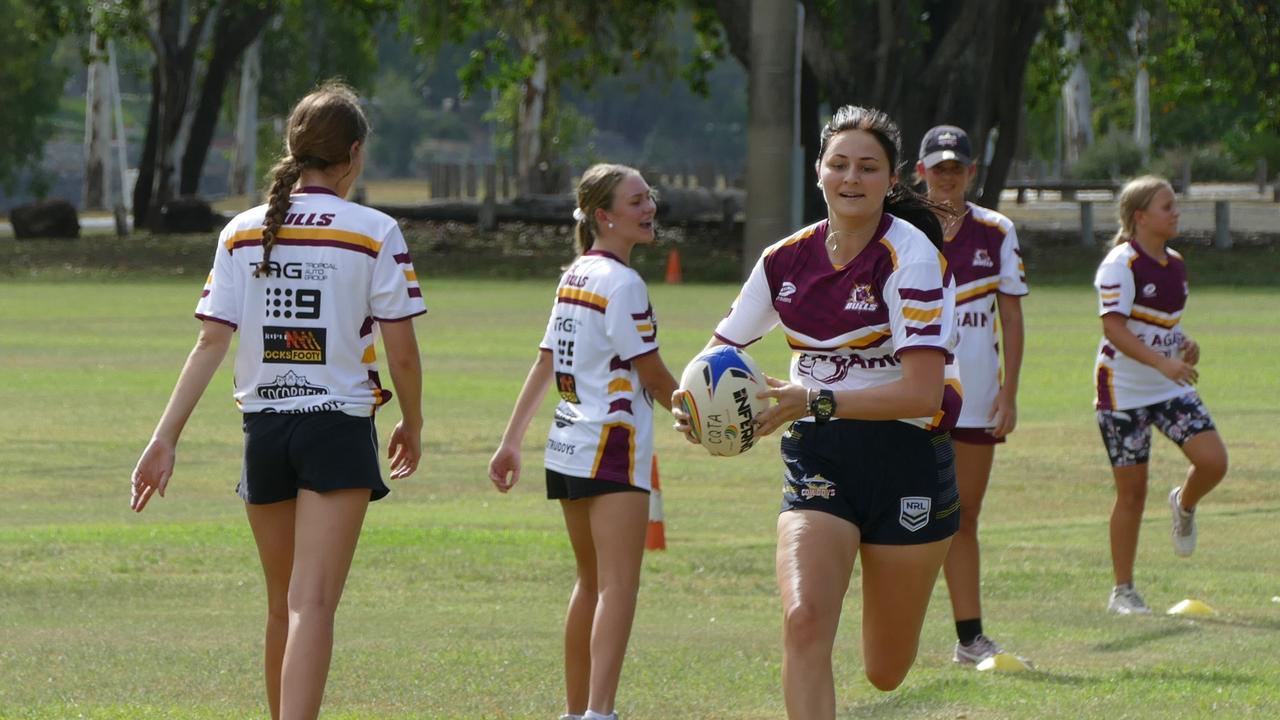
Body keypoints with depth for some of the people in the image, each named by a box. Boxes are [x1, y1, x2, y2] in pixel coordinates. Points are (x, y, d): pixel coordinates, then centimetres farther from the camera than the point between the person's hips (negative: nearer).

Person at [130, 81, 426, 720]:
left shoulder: (243, 233, 4)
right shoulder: (375, 234, -6)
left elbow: (211, 341, -2)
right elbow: (401, 351, -5)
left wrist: (164, 439, -2)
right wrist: (412, 424, 12)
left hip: (263, 429, 4)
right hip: (339, 428, -4)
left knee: (283, 605, 17)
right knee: (313, 604, -12)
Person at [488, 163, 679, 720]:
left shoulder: (574, 277, 13)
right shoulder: (622, 282, -13)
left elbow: (544, 364, 14)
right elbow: (654, 376, -11)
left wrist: (511, 441, 16)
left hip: (569, 445, 9)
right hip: (613, 445, -9)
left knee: (591, 583, 17)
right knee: (618, 586, -15)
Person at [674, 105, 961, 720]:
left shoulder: (911, 256, -15)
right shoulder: (787, 259, 0)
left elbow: (922, 392, -23)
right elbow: (723, 351, 13)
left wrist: (815, 401, -31)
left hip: (906, 457, -3)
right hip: (818, 460, 3)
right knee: (803, 621, -24)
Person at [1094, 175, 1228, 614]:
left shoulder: (1175, 264, 9)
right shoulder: (1121, 264, -14)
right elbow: (1115, 329, -22)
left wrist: (1185, 346, 0)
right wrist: (1162, 362, -33)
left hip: (1170, 388, 6)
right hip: (1124, 391, -6)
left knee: (1213, 461, -13)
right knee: (1132, 491, -2)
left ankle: (1184, 506, 21)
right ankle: (1122, 591, 10)